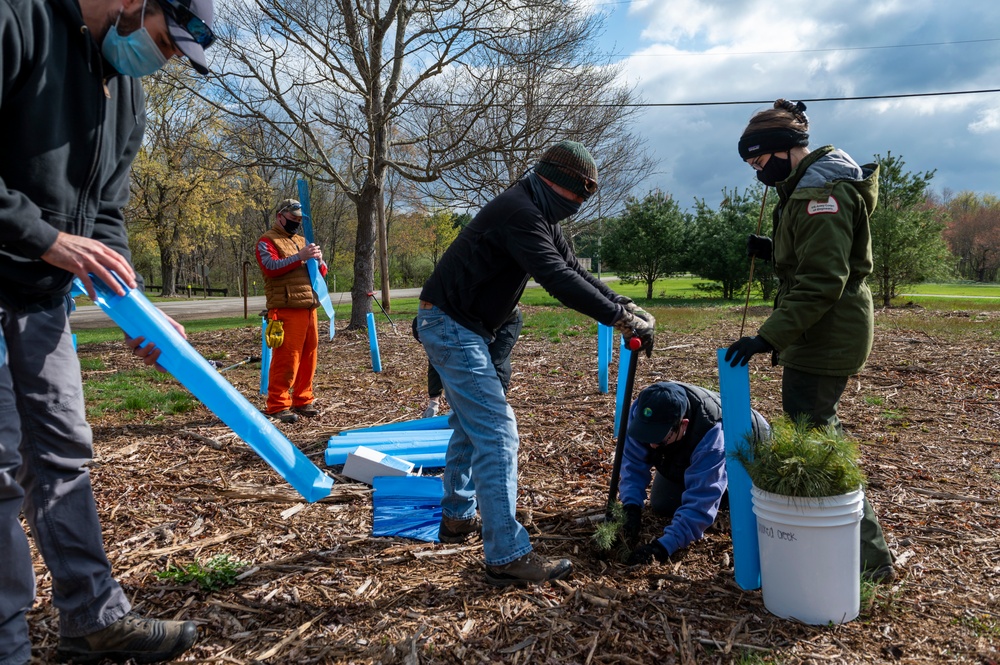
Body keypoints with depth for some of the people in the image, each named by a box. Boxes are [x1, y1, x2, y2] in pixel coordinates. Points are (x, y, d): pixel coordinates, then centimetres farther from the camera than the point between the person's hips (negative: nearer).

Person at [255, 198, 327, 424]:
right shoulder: (267, 241, 1)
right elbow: (271, 267, -17)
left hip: (309, 308, 7)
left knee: (308, 357, 8)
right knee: (286, 358, -8)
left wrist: (318, 260, -2)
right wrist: (300, 257, -24)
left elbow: (322, 273, 20)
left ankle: (302, 400, 17)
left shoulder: (301, 241, 23)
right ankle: (277, 405, -2)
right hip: (286, 310, -7)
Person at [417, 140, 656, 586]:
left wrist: (623, 305, -2)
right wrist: (619, 318, -28)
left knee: (471, 423, 21)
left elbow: (573, 270, 11)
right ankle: (507, 557, -11)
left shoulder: (539, 216, 12)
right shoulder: (519, 212, -21)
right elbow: (556, 278, -31)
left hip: (458, 327, 11)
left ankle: (458, 517, 36)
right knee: (496, 430, -14)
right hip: (450, 326, -11)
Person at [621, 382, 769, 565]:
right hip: (685, 455, 4)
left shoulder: (714, 436, -48)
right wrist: (632, 507, -40)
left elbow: (699, 504, -48)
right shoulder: (642, 411, -35)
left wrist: (664, 546, -56)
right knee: (661, 505, -1)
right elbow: (633, 462, -26)